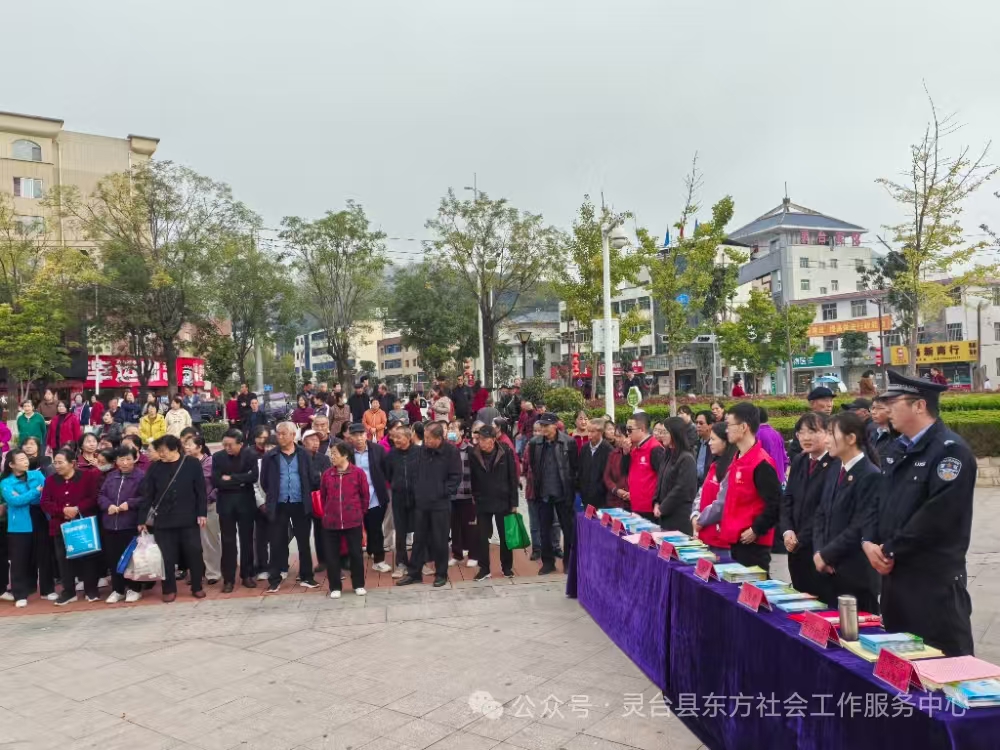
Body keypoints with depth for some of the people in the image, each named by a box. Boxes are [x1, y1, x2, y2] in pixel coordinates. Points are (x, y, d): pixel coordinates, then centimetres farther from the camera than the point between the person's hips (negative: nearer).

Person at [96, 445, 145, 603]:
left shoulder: (141, 476, -6)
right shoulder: (111, 476, 12)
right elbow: (101, 495, 11)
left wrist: (130, 503, -19)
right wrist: (108, 505, -8)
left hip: (131, 525, -5)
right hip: (109, 525, 5)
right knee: (113, 558, 10)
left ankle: (134, 589, 16)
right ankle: (117, 590, 22)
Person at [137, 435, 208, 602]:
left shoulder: (192, 464, -4)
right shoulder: (154, 467, 0)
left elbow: (201, 491, -2)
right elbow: (147, 495, 3)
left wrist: (202, 513, -6)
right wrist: (142, 519, 1)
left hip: (189, 519, -1)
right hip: (163, 520, 1)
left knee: (194, 553, 5)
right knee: (167, 556, 6)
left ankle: (197, 587, 19)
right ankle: (169, 589, 20)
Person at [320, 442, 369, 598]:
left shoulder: (358, 473, -6)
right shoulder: (326, 474, 1)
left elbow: (365, 495, 3)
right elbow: (322, 496, 12)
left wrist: (360, 512, 8)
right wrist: (327, 512, 13)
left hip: (353, 521, -2)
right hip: (331, 521, 2)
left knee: (356, 553, 5)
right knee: (333, 555, 7)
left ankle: (359, 585, 19)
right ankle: (335, 587, 18)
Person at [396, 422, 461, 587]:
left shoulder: (451, 452, -10)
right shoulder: (422, 450, 3)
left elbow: (456, 476, -8)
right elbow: (416, 473, 13)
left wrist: (443, 492, -10)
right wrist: (417, 490, 4)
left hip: (440, 504, -4)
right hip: (421, 502, 4)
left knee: (440, 540, 5)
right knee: (419, 539, 12)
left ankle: (441, 574, 19)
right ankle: (414, 573, 22)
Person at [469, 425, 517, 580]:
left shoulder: (506, 452, -12)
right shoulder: (473, 454, -8)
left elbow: (513, 479, -7)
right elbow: (473, 478, 1)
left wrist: (514, 502, -7)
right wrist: (474, 497, 2)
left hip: (503, 501, -1)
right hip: (482, 502, 1)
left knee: (505, 536, 10)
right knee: (482, 537, 6)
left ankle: (507, 567, 25)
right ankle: (484, 569, 18)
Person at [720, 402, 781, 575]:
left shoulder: (761, 463, -17)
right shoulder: (738, 459, 12)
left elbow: (775, 504, -20)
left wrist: (756, 530, -16)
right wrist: (725, 524, 14)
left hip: (752, 543, -9)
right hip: (736, 540, 9)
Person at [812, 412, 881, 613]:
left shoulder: (871, 475, -14)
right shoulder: (834, 470, 11)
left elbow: (860, 527, -19)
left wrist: (826, 555, -13)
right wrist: (818, 551, -2)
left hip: (855, 574, -7)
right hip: (828, 570, 7)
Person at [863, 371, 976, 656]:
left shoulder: (950, 450, -15)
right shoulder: (897, 449, 13)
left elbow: (936, 517, -23)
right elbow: (881, 501, 15)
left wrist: (890, 551, -16)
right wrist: (869, 542, -2)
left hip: (935, 581, -8)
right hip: (895, 574, 9)